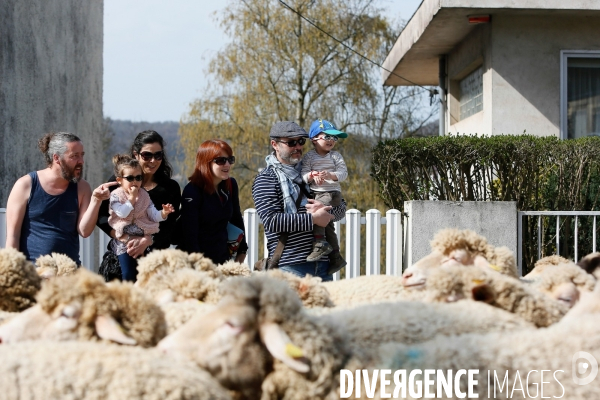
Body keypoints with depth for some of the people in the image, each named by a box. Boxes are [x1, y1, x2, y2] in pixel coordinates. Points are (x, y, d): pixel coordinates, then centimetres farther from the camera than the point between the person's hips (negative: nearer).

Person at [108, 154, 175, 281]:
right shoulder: (116, 195, -4)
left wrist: (163, 213, -19)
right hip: (124, 241, -3)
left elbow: (154, 215, 2)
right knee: (128, 275, -6)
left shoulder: (144, 195, 5)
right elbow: (122, 213, -18)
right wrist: (132, 197, -16)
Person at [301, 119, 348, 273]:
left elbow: (343, 173, -7)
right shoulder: (308, 157, 6)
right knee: (327, 223, 9)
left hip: (331, 193, -4)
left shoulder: (336, 156, 3)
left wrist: (330, 175, -24)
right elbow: (304, 174, -3)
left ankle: (320, 243, -25)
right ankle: (335, 257, 17)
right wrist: (312, 177, -24)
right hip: (315, 194, 4)